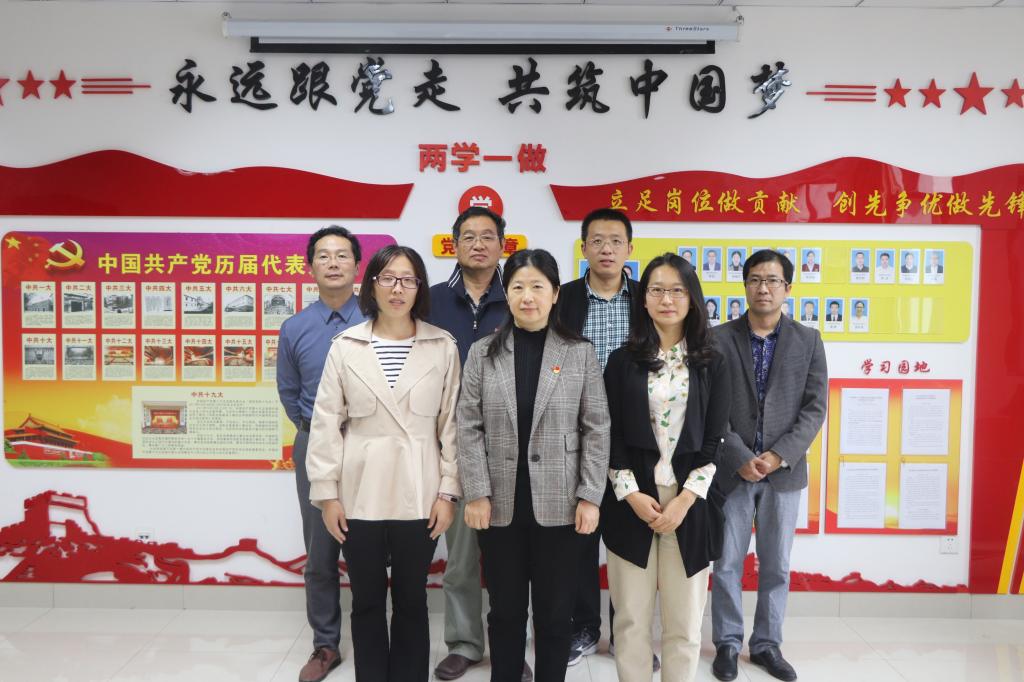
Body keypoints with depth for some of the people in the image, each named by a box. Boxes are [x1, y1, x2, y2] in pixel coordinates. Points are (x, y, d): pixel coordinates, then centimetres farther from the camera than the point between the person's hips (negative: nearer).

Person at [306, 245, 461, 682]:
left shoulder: (443, 347, 0)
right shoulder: (345, 346, 1)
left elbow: (451, 424, 0)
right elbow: (326, 424, 1)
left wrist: (448, 492, -3)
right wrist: (327, 493, -3)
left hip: (419, 496, 0)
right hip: (360, 496, 1)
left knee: (411, 601, 13)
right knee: (367, 602, 14)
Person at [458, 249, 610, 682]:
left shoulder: (580, 353, 1)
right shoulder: (483, 353, 3)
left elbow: (596, 429, -1)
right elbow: (469, 428, -1)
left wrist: (590, 496, -7)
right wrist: (477, 493, -8)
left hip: (558, 503, 0)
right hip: (500, 502, 1)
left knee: (555, 610, 11)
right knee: (505, 609, 13)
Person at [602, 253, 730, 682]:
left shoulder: (712, 365, 5)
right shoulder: (623, 361, 4)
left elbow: (715, 440, 1)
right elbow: (612, 435, 1)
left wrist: (685, 500, -9)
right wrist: (632, 495, -10)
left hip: (691, 503, 0)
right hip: (632, 502, 0)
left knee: (684, 622, 8)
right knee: (631, 619, 6)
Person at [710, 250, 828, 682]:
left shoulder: (808, 341, 4)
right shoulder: (719, 339, -1)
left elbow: (815, 408, -1)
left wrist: (779, 456, -12)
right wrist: (739, 458, -14)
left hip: (784, 471, 2)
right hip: (732, 470, -1)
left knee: (776, 565, 12)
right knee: (727, 564, 7)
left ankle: (767, 644, 27)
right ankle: (727, 643, 24)